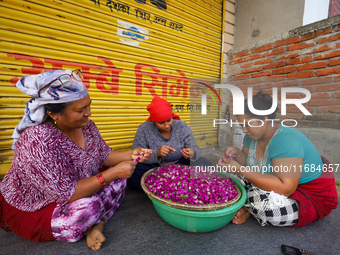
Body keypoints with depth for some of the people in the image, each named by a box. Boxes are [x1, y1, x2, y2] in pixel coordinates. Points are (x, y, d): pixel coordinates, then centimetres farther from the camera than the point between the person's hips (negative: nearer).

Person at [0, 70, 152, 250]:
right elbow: (65, 194, -34)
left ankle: (95, 225, -4)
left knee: (118, 180, -5)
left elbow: (103, 156, -2)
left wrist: (130, 155, -19)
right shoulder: (39, 140, -34)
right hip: (30, 212, -7)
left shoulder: (85, 125, -11)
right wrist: (112, 173, -35)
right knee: (89, 206, -32)